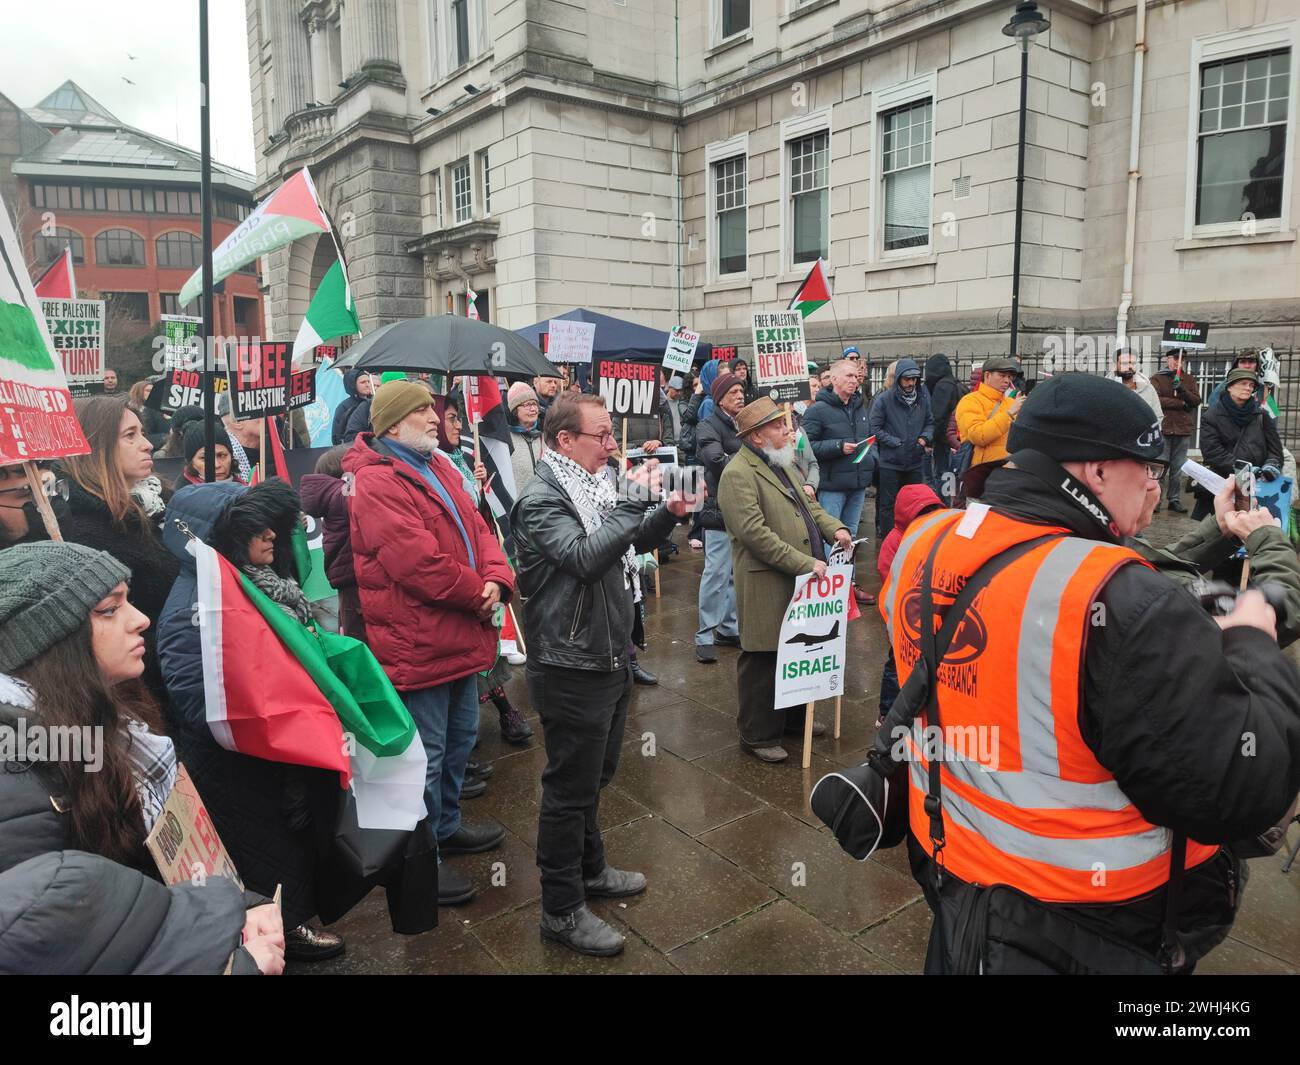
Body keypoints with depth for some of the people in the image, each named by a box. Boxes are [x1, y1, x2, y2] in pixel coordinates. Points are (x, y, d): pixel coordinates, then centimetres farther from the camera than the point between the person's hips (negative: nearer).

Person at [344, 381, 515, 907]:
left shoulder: (438, 468, 12)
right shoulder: (377, 482, -19)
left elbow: (476, 529, 9)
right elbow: (418, 563, -26)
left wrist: (497, 580, -10)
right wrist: (477, 593, -14)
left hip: (460, 637, 10)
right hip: (417, 642, -10)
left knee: (459, 739, 24)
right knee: (426, 755, 4)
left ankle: (446, 826, 44)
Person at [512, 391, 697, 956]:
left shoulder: (593, 483, 7)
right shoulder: (542, 499, -19)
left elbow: (626, 542, 20)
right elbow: (587, 558, -34)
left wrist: (667, 513, 3)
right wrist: (634, 498, -28)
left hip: (609, 656, 9)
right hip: (571, 669, -9)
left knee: (596, 774, 23)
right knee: (570, 788, 4)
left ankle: (589, 868, 43)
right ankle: (561, 910, 20)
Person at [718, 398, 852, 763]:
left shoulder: (779, 465, 16)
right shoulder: (738, 475, -16)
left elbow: (808, 504, 24)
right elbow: (755, 533, -23)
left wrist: (834, 528, 3)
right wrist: (806, 564, -23)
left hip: (800, 582, 9)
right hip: (767, 588, -9)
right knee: (764, 662, 1)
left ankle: (793, 716, 37)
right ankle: (758, 735, 16)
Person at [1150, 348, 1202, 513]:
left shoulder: (1189, 379, 15)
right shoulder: (1157, 379, 3)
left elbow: (1197, 400, 4)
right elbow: (1156, 400, -12)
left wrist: (1182, 390, -12)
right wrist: (1181, 403, -9)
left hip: (1183, 429, 4)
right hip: (1163, 427, -4)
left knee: (1178, 467, 7)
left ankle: (1174, 499, 13)